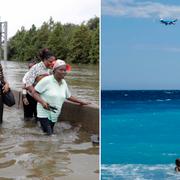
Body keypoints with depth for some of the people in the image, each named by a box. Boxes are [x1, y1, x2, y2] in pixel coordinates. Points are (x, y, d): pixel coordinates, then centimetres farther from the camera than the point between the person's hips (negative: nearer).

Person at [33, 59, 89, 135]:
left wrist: (81, 102, 23)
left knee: (51, 134, 8)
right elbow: (35, 93, -10)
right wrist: (42, 102, -25)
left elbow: (69, 96, 21)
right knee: (47, 135, -17)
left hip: (54, 115, 6)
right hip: (44, 114, -6)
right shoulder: (46, 80, -13)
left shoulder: (64, 83, 7)